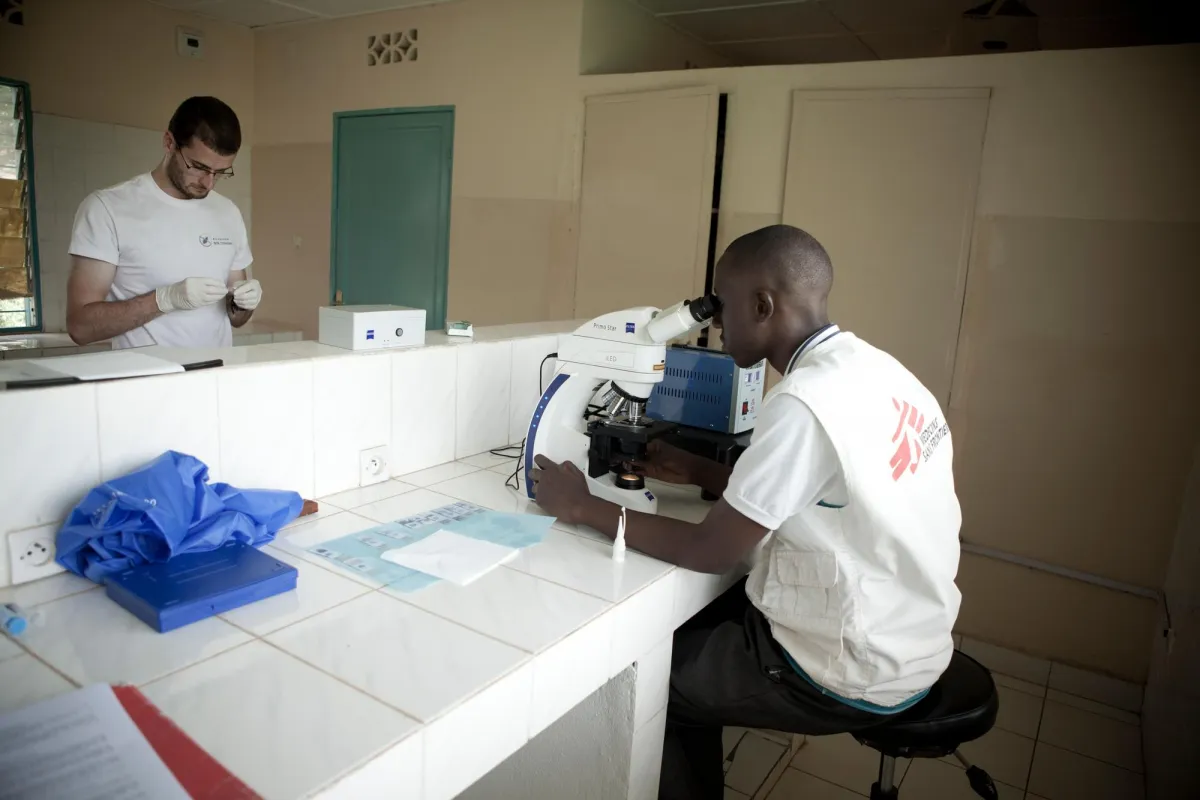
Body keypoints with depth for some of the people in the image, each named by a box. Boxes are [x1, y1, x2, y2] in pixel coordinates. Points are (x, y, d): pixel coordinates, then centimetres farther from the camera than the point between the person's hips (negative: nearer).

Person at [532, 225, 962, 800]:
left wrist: (582, 508, -10)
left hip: (853, 674, -8)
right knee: (688, 623, 22)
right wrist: (698, 473, 10)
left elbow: (710, 552, -19)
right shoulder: (874, 370, 0)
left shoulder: (804, 404, -27)